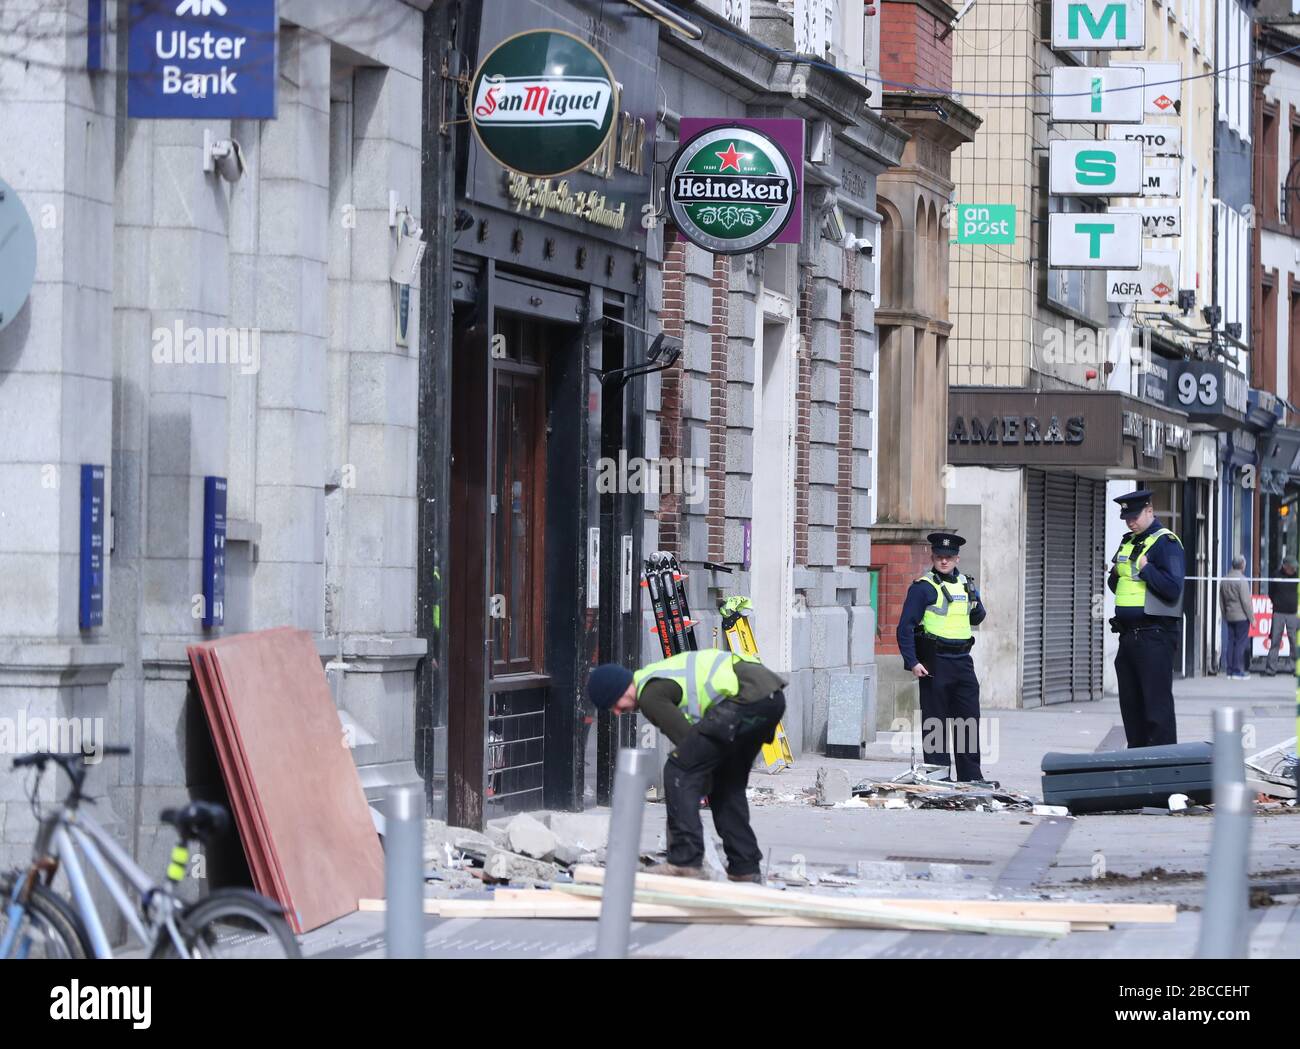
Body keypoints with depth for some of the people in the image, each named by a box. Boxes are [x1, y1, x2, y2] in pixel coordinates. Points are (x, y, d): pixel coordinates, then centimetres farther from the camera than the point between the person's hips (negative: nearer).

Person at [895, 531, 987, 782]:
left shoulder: (966, 585, 13)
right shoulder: (922, 587, -5)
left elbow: (976, 619, 27)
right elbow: (905, 627, -9)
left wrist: (977, 606, 4)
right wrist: (912, 662, -17)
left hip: (962, 660, 6)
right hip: (935, 663, -6)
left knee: (969, 721, 6)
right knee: (935, 723, -1)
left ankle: (971, 776, 12)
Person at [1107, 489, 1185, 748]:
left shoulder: (1165, 542, -9)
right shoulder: (1128, 542, 17)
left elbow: (1172, 589, -19)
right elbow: (1114, 583, 25)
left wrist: (1145, 568, -17)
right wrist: (1116, 574, 4)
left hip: (1155, 636, -9)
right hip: (1129, 635, 9)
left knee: (1157, 702, -8)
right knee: (1130, 704, 12)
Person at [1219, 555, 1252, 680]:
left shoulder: (1224, 580, 10)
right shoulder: (1241, 580, -13)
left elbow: (1221, 601, 15)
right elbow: (1246, 601, -14)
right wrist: (1251, 617, -8)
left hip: (1229, 617, 7)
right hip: (1242, 616, -7)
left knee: (1231, 642, 10)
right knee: (1241, 643, -3)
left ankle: (1230, 670, 10)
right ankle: (1237, 671, -5)